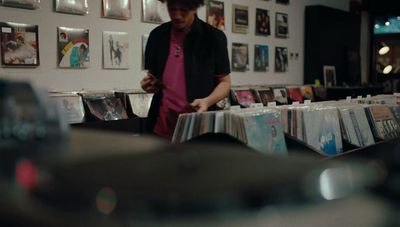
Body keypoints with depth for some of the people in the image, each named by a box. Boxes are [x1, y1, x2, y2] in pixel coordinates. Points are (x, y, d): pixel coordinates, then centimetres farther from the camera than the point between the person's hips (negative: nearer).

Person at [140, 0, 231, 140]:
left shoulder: (213, 37, -4)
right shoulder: (157, 35, 7)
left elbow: (224, 82, 1)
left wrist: (207, 101, -18)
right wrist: (149, 84, -5)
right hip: (161, 128, 3)